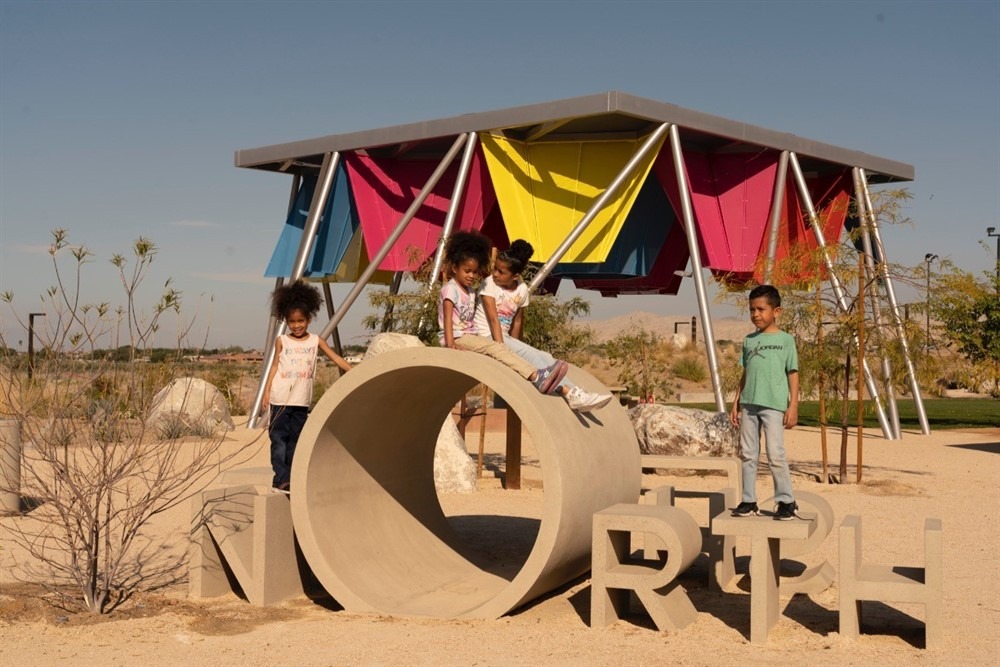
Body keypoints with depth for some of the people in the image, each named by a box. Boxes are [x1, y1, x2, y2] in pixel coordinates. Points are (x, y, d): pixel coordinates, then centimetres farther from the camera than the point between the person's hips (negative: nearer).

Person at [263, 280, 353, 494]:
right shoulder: (281, 341, 3)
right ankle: (281, 478, -9)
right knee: (278, 438, -7)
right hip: (280, 399, -2)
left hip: (302, 401, 2)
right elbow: (274, 366, 5)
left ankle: (288, 479, 13)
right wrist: (266, 391, -2)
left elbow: (336, 358, 1)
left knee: (295, 439, 8)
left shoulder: (315, 341, 5)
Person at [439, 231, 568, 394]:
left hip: (470, 336, 8)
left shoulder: (471, 291, 21)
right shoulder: (450, 289, -6)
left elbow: (470, 319, 15)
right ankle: (536, 376, -37)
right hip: (457, 338, -8)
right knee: (495, 348, -25)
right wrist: (450, 344, -26)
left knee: (498, 349, -17)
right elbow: (448, 318, -16)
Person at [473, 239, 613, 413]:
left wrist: (513, 349, 9)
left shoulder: (522, 289, 5)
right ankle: (567, 391, -30)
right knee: (529, 354, -24)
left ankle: (573, 393, -21)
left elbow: (517, 321, 13)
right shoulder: (489, 284, -10)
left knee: (545, 357, -12)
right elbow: (493, 320, -17)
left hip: (504, 338, 6)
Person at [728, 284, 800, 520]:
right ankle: (749, 501, 12)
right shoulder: (749, 340, 14)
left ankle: (786, 501, 4)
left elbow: (793, 375, 0)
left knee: (776, 455, -7)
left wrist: (793, 406, -7)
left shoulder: (785, 340, 1)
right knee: (748, 454, 6)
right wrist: (736, 403, 13)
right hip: (749, 404, 5)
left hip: (774, 405, -5)